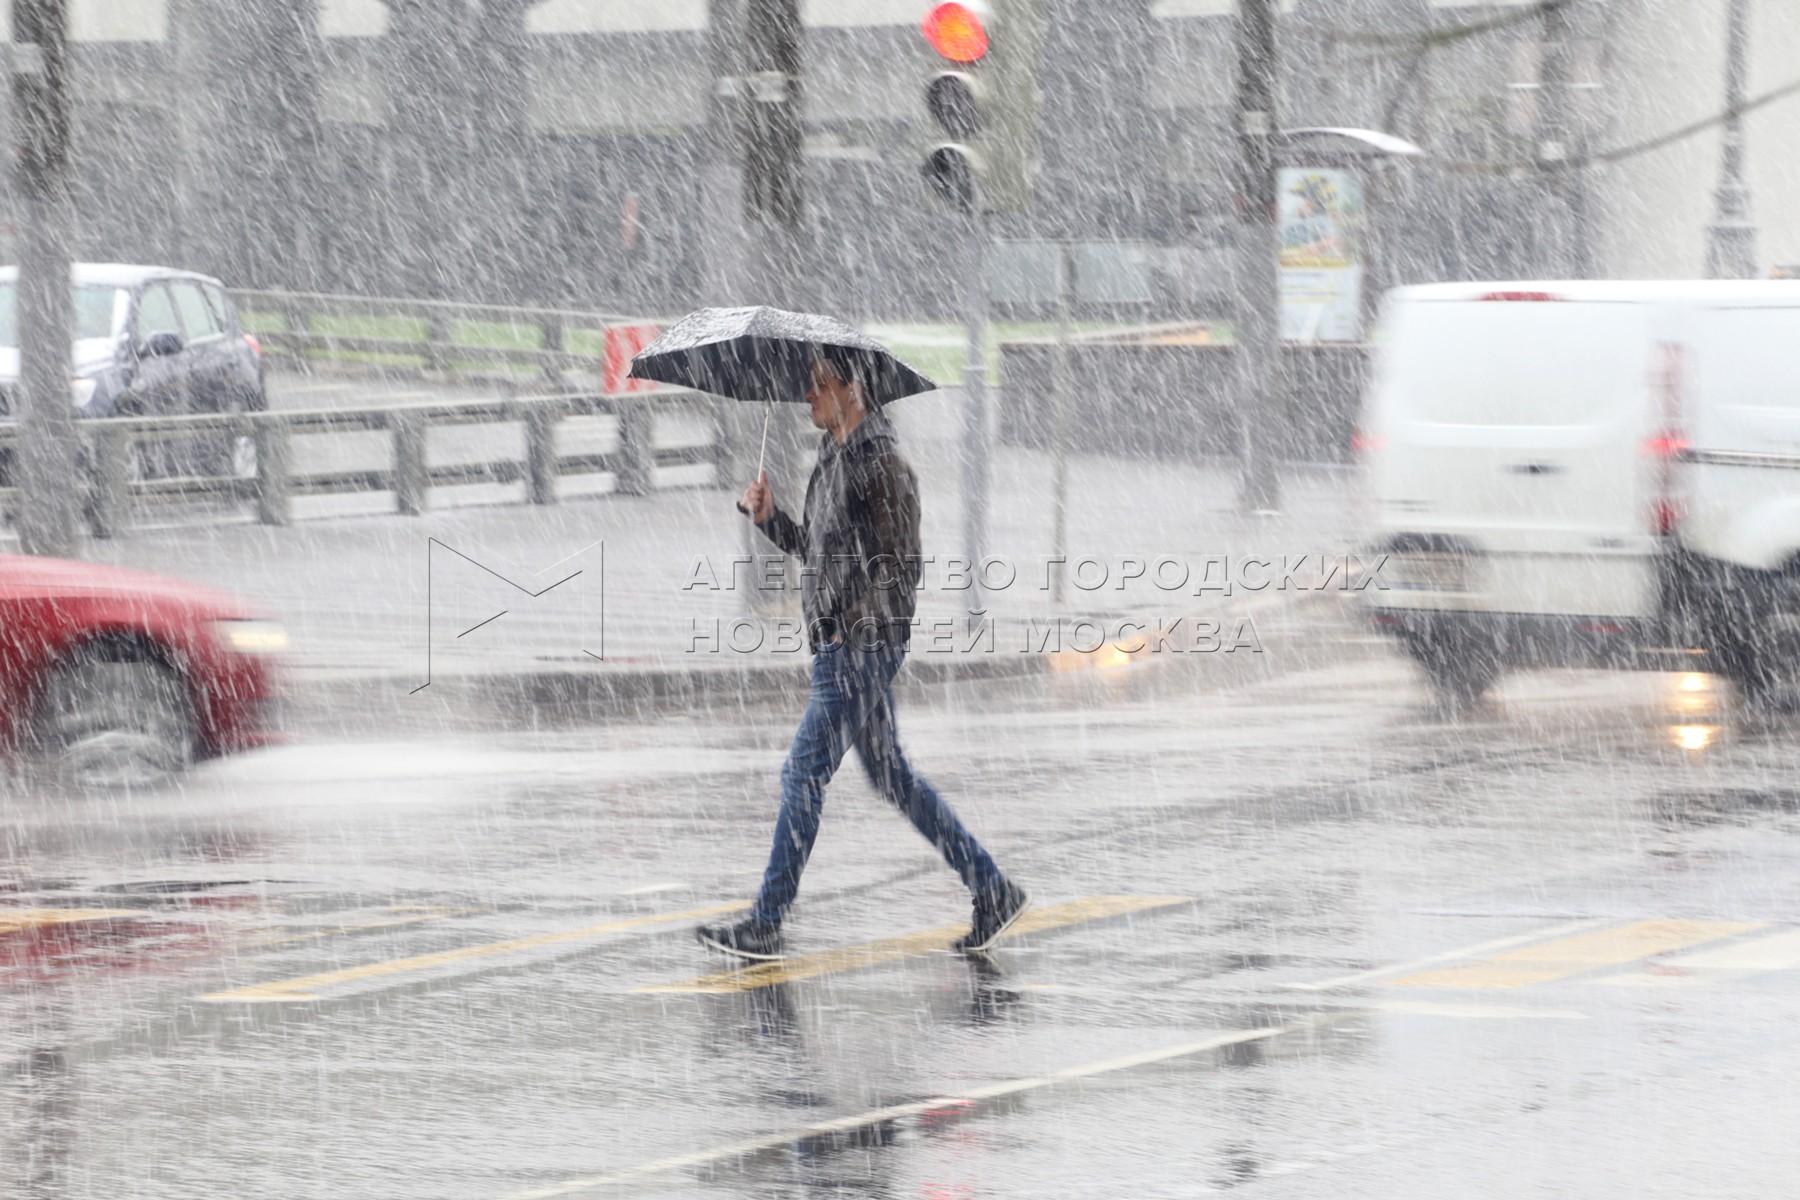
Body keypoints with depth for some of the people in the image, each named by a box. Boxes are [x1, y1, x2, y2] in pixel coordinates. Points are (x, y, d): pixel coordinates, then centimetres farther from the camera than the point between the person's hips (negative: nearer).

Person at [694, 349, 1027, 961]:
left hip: (861, 649, -10)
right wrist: (770, 518, 7)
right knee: (891, 776, 13)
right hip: (836, 646, 10)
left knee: (803, 775, -6)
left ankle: (765, 925, -1)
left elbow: (898, 566, -18)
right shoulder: (833, 458, 15)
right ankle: (992, 891, 17)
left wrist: (852, 628, -20)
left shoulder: (880, 463, -15)